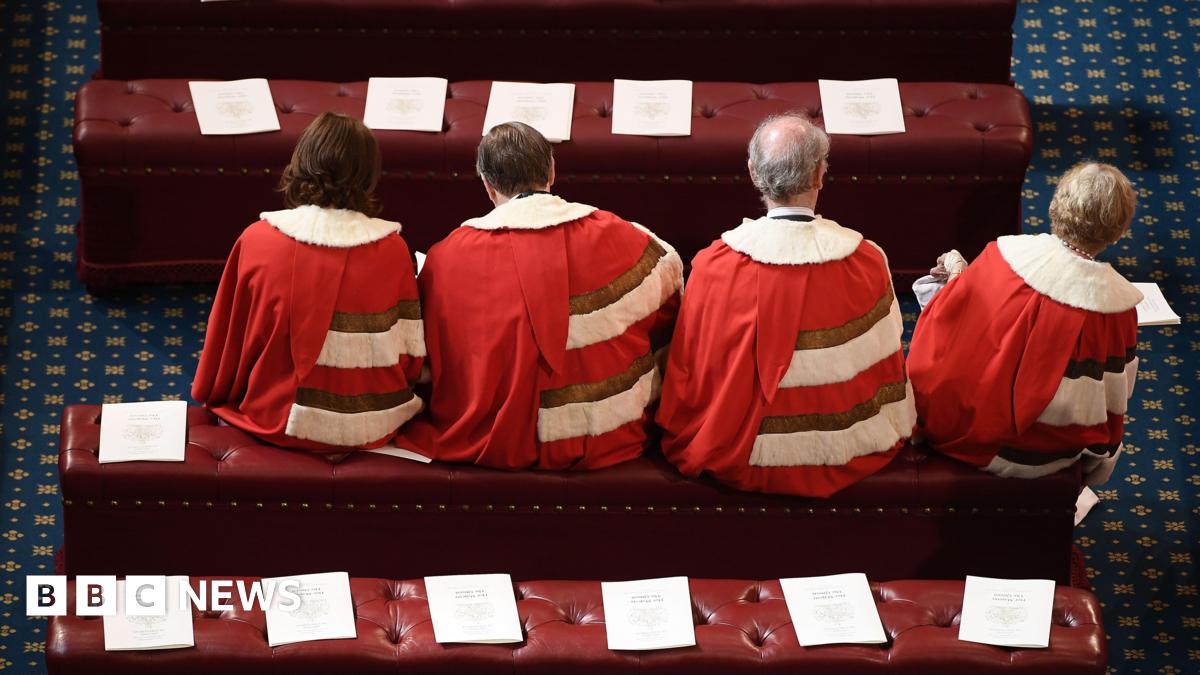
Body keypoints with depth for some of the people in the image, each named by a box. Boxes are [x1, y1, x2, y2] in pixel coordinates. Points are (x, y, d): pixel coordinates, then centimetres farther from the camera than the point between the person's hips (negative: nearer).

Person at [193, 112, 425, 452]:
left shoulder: (257, 241, -12)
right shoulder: (391, 249, -12)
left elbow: (227, 343, -1)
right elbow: (411, 356, -5)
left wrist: (212, 395, 20)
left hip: (278, 424, 0)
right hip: (373, 429, 0)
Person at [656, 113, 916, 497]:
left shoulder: (714, 266, -20)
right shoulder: (867, 263, -17)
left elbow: (689, 371, -7)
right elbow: (887, 369, -1)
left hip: (741, 461, 0)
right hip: (844, 458, 1)